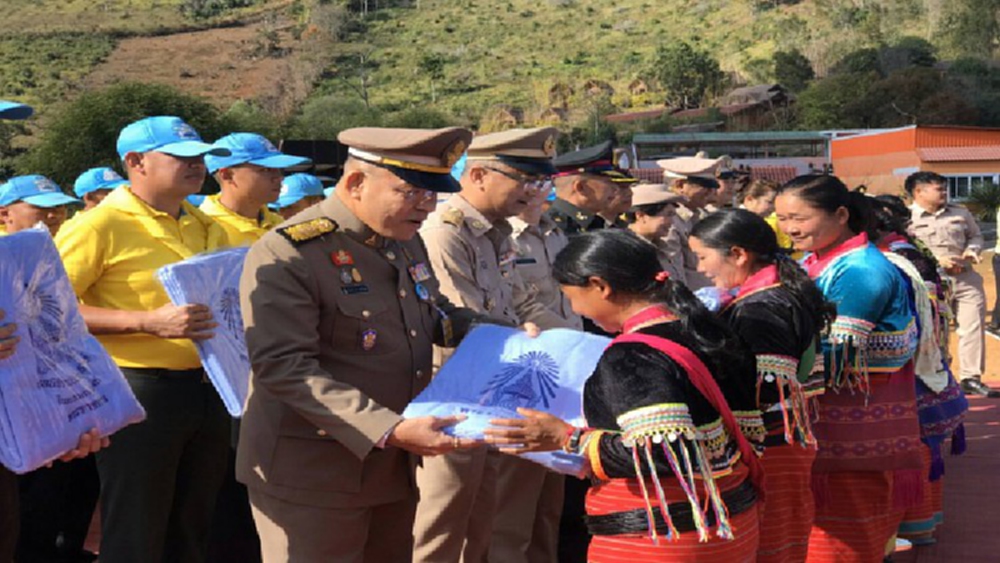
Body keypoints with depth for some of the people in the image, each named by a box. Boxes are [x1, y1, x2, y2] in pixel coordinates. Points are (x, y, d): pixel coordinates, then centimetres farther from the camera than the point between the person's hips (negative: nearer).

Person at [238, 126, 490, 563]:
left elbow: (435, 314, 25)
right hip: (313, 477, -8)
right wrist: (390, 430, -33)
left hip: (396, 470, 8)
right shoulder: (287, 255, -18)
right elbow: (284, 368, -26)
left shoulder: (406, 241, 9)